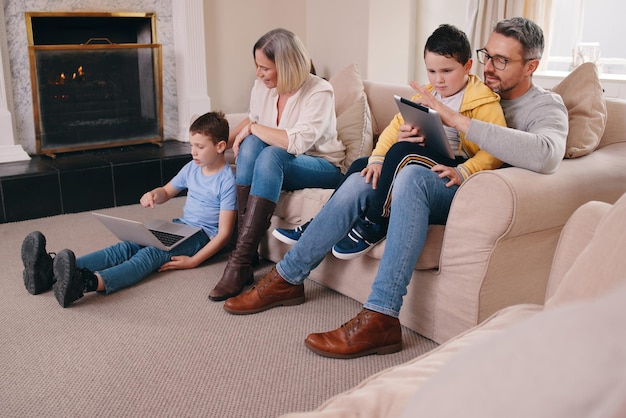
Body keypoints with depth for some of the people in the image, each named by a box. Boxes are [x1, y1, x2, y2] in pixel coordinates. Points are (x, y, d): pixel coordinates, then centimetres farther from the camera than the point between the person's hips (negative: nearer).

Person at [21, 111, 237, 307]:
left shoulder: (227, 180, -12)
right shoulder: (192, 168, 11)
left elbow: (224, 233, -15)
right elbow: (166, 192, 28)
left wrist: (193, 261, -22)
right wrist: (153, 195, 1)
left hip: (202, 235, -7)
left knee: (150, 254, -34)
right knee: (125, 247, -19)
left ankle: (87, 282, -61)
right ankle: (50, 271, -40)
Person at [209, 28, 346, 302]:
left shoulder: (319, 92, -19)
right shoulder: (262, 87, -1)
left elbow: (296, 142, -31)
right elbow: (252, 120, 20)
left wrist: (253, 128, -21)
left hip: (324, 167, -6)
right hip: (279, 166, 6)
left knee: (271, 156, -34)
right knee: (251, 144, -25)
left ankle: (241, 261, -36)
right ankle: (243, 246, -28)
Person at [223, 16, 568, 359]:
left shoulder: (546, 106, -4)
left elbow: (547, 156, -29)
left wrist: (456, 120, -30)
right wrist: (409, 134, -12)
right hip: (444, 190, 7)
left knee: (412, 176, -33)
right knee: (360, 182, -11)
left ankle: (380, 318, -36)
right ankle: (286, 278, -2)